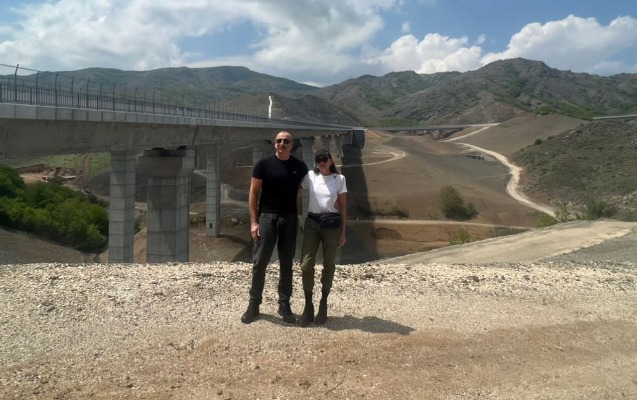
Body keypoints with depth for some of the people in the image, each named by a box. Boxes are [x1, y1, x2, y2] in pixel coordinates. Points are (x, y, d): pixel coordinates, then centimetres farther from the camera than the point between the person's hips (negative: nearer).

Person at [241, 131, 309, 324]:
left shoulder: (300, 167, 4)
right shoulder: (263, 164, -3)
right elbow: (254, 193, -3)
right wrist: (254, 221, -9)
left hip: (290, 218, 2)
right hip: (267, 217, -2)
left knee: (286, 264, 9)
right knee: (259, 262, 1)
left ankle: (284, 304, 19)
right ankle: (254, 304, 13)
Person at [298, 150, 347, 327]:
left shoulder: (339, 179, 2)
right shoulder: (310, 176, 4)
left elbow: (343, 207, 4)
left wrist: (343, 231, 1)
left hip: (331, 223, -1)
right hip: (312, 222, 1)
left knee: (328, 265, 6)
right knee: (306, 264, -7)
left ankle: (323, 305, 20)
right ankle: (308, 306, 6)